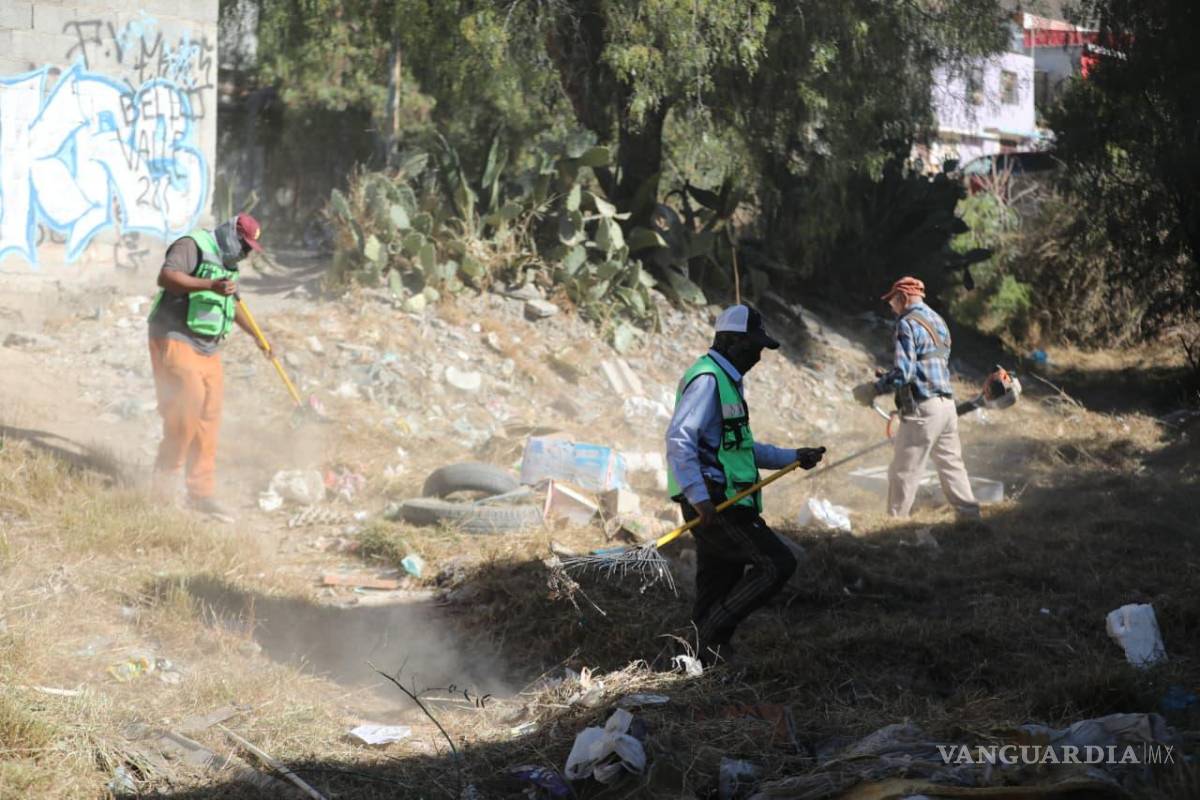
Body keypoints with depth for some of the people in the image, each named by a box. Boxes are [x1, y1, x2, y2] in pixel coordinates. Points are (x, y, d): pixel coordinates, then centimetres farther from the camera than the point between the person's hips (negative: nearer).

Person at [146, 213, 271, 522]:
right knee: (187, 406, -21)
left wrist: (256, 335, 36)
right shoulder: (192, 246, -8)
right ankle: (166, 476, -7)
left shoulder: (227, 264, 22)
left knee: (209, 418, 3)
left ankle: (202, 493, 6)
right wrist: (209, 285, -32)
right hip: (176, 340, -9)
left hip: (208, 349, 9)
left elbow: (233, 305, 37)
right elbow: (166, 277, -25)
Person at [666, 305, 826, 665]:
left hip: (724, 504, 10)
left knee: (715, 595, 10)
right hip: (712, 504, -10)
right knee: (777, 564, -14)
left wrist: (793, 457, 27)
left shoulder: (726, 380, 22)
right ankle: (712, 632, -10)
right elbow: (679, 439, -23)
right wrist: (698, 496, -29)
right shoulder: (707, 379, -12)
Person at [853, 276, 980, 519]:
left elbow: (904, 371, -19)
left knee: (904, 472, -2)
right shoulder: (937, 320, 18)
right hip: (946, 404, 9)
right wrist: (887, 378, 20)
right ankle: (970, 515, 14)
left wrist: (873, 389, -10)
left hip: (922, 408, -9)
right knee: (951, 465, 14)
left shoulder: (908, 324, -10)